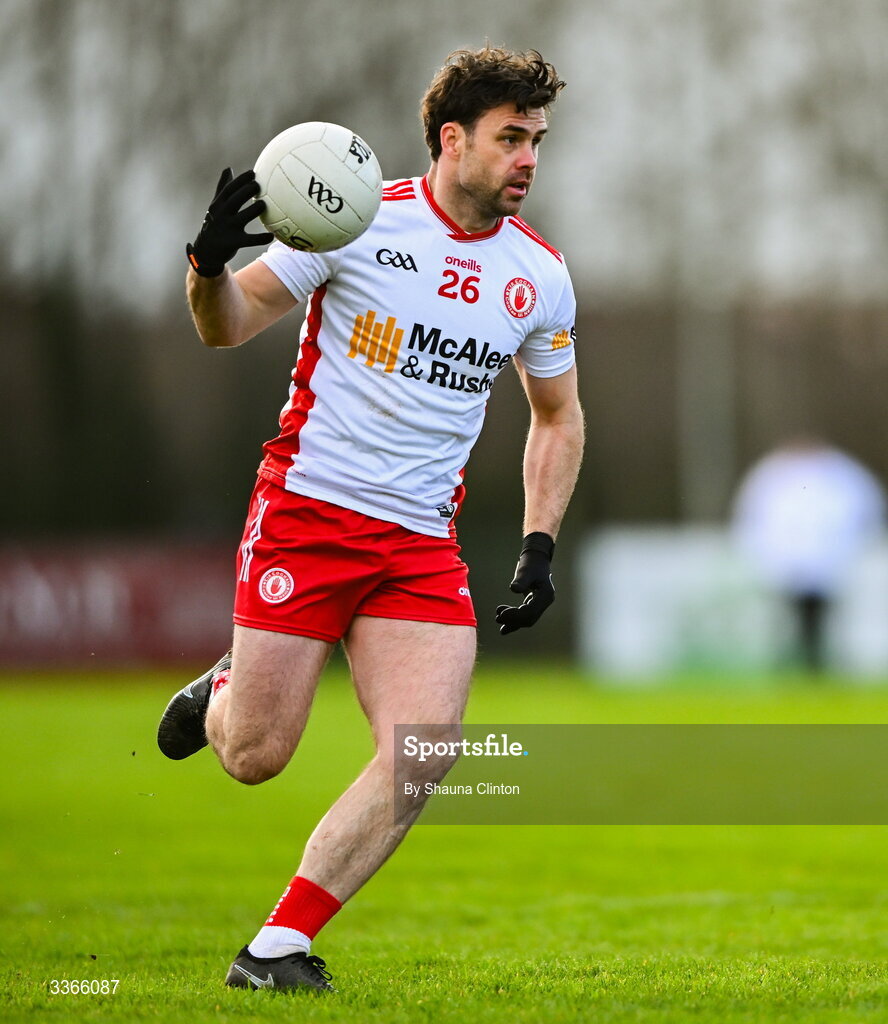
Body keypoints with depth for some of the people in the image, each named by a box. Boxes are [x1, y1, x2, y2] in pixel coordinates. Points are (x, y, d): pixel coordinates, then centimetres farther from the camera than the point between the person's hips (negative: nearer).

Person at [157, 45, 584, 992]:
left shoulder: (539, 274, 6)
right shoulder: (360, 218, -7)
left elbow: (557, 419, 19)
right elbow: (228, 327, -3)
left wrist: (539, 547, 8)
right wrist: (210, 266, -25)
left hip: (422, 542, 4)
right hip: (307, 509, -4)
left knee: (423, 755, -15)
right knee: (255, 759, -4)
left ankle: (277, 946, -5)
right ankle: (221, 696, 34)